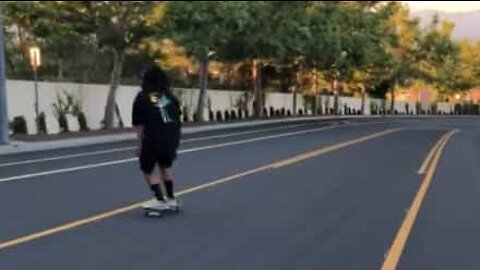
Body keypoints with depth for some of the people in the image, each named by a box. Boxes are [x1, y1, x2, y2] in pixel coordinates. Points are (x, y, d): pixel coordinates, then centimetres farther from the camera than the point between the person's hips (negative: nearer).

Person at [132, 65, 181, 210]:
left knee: (147, 170, 14)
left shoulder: (142, 98, 0)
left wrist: (139, 144, 3)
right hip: (171, 138, 5)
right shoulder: (170, 96, 10)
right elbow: (177, 119, 13)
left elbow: (139, 125, -2)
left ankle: (160, 200, 5)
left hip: (153, 139, -4)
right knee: (165, 166, 27)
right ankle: (171, 199, 30)